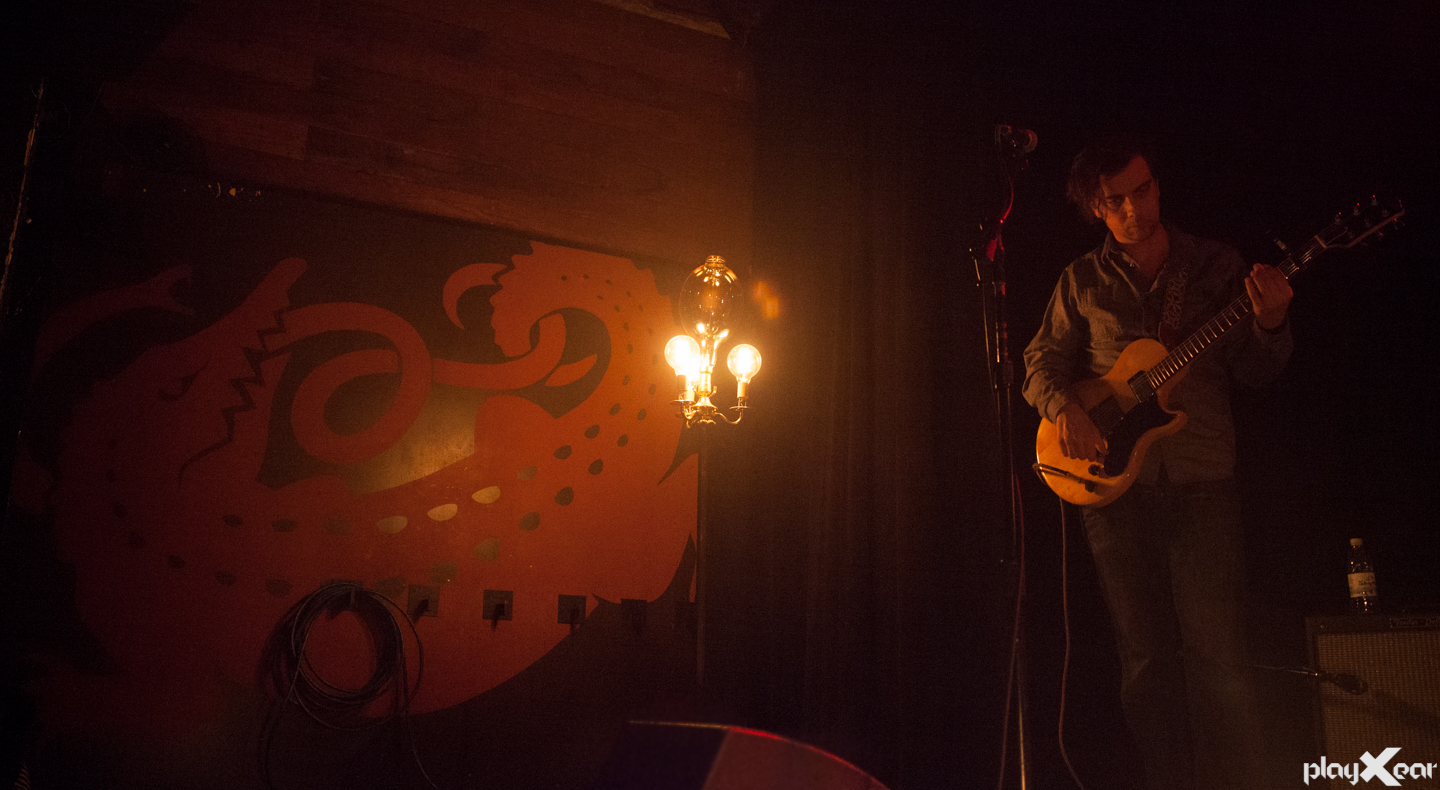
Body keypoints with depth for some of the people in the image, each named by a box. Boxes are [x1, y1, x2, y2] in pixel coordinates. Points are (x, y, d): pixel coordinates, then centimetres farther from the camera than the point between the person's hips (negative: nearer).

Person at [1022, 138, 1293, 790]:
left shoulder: (1215, 265, 9)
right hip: (1112, 479, 1)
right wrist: (1063, 408, -9)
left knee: (1216, 652, -7)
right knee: (1144, 655, 5)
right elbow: (1041, 361, 11)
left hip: (1202, 479, -1)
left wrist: (1270, 324, -13)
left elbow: (1252, 369, 8)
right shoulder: (1082, 281, 10)